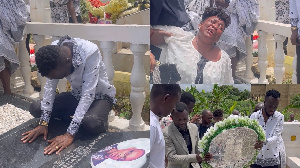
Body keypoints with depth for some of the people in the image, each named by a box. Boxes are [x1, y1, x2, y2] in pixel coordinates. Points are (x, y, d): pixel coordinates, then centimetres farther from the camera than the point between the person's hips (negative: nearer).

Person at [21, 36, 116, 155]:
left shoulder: (90, 52, -35)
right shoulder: (52, 51, -19)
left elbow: (88, 95, -35)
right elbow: (50, 87, -11)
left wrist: (69, 135, -37)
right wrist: (43, 123, -17)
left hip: (100, 96, -5)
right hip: (77, 95, 6)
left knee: (91, 123, -37)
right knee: (35, 108, -10)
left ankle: (100, 121, -2)